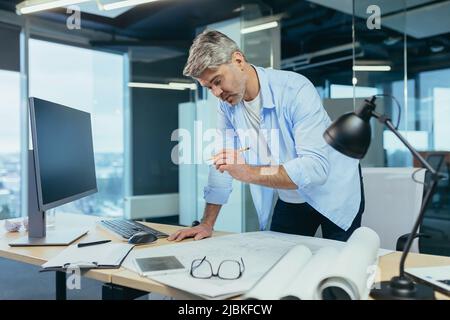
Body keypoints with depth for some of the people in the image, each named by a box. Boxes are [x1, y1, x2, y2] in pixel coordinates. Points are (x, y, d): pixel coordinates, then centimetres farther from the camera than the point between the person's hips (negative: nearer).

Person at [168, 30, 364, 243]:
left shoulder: (295, 90, -27)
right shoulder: (226, 105, -8)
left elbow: (316, 167, -34)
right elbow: (222, 166, -2)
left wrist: (249, 173, -42)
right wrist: (207, 224, -4)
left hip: (333, 194, -4)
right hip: (289, 201, 5)